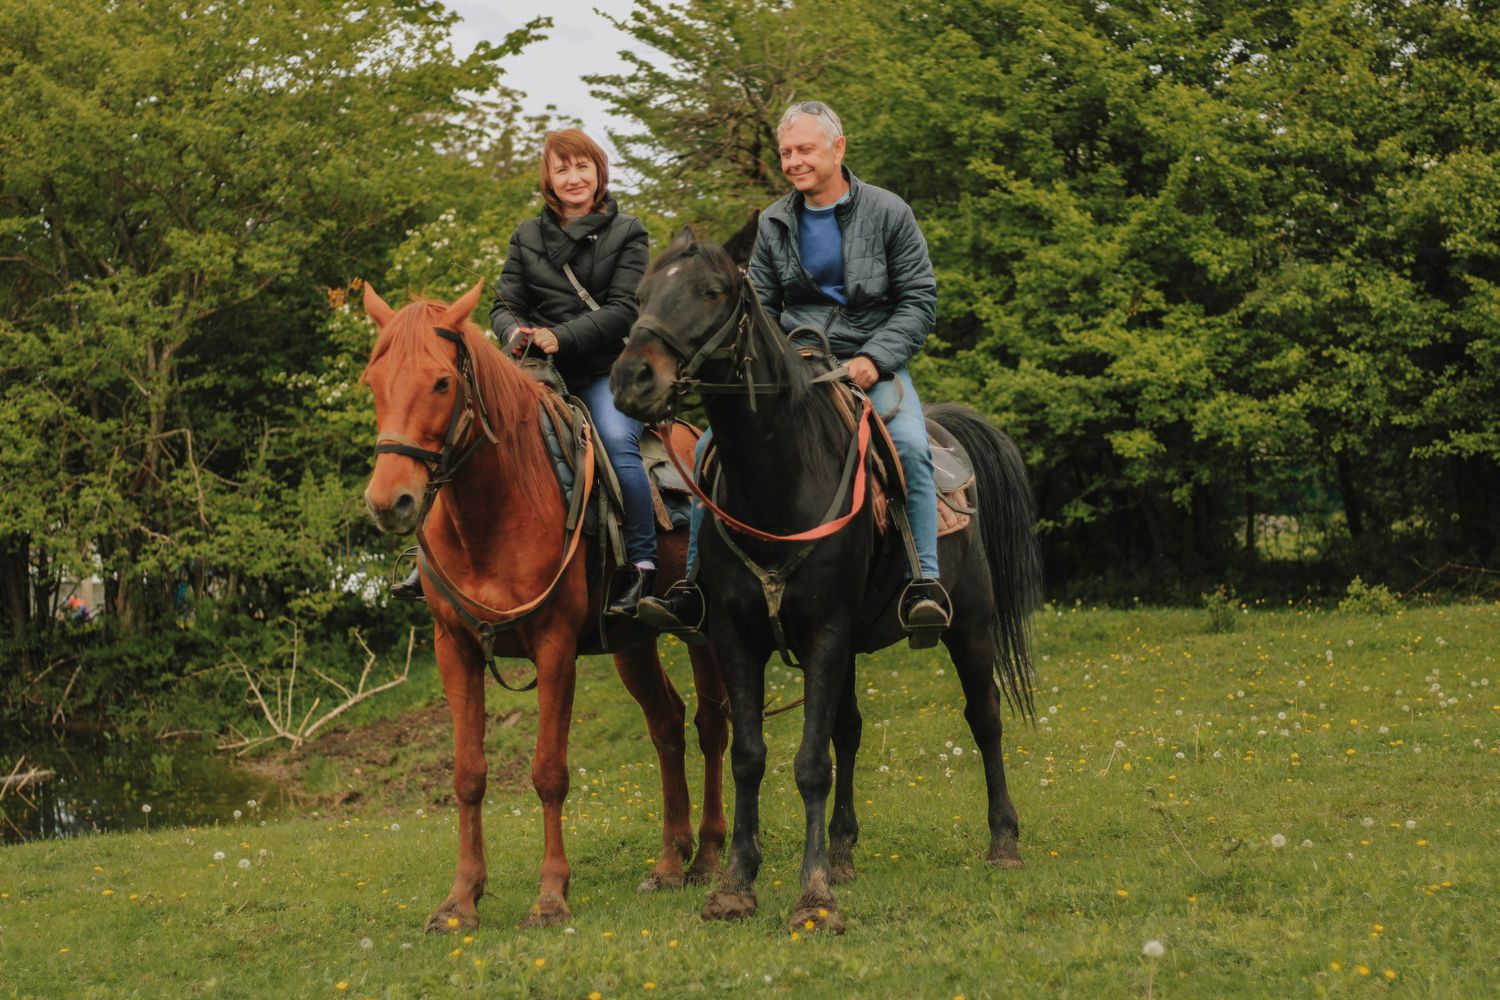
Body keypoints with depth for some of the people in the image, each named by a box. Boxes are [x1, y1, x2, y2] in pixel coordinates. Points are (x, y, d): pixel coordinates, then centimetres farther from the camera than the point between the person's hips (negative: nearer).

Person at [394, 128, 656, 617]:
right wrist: (515, 333, -15)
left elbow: (625, 309, -5)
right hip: (543, 372, 3)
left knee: (617, 440, -31)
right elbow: (504, 304, 10)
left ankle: (642, 563, -23)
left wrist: (561, 337, -19)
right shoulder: (528, 237, 15)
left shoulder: (625, 233, 5)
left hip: (607, 367, -3)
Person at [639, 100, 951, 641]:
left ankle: (925, 582, -28)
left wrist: (873, 360, -15)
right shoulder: (774, 224, 11)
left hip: (872, 363, -3)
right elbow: (758, 306, 16)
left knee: (909, 445, -33)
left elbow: (919, 299, -2)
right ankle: (695, 583, -11)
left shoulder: (888, 213, 0)